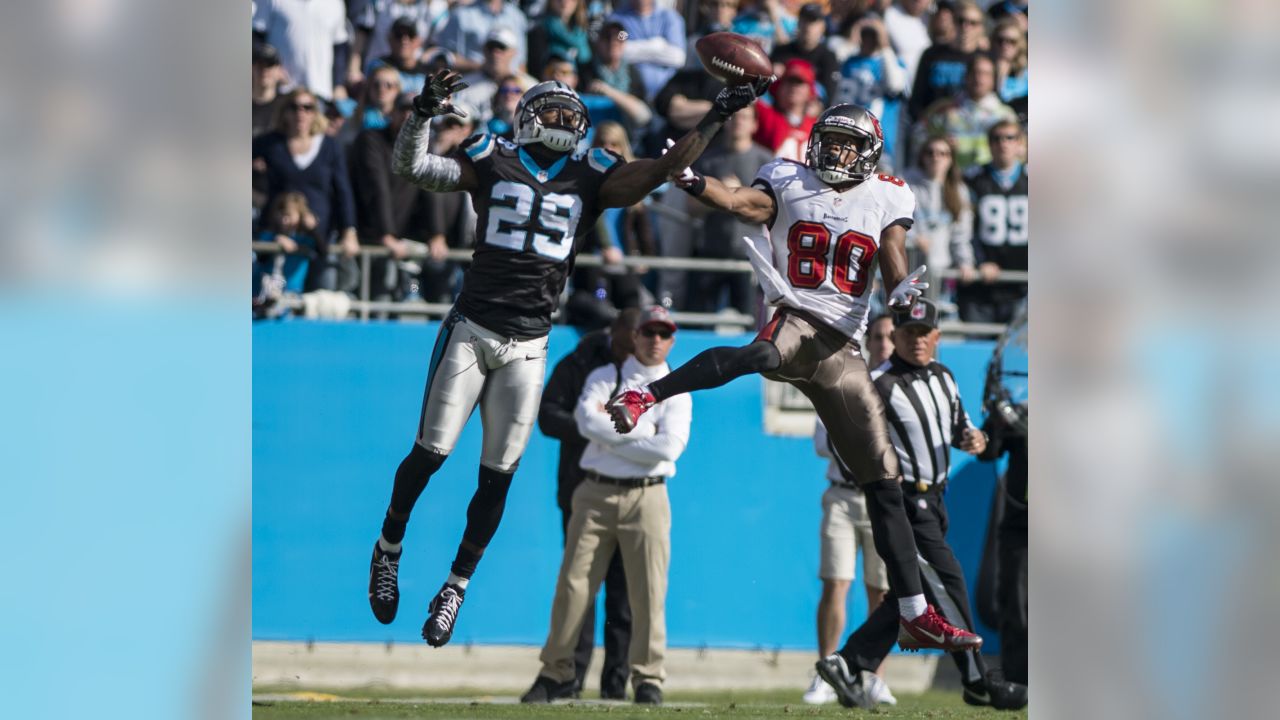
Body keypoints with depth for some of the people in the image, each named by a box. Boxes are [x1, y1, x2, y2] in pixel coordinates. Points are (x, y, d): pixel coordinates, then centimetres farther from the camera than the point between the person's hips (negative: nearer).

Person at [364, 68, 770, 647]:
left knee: (498, 475, 2)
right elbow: (409, 166, -3)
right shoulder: (491, 164, 2)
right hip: (471, 331, -2)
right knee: (431, 452, -3)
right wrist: (425, 112, -20)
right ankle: (388, 550, 21)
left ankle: (455, 588, 15)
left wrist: (716, 118, 0)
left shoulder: (590, 180, 8)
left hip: (526, 347, 2)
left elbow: (665, 168, 5)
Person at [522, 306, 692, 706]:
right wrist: (642, 431, -9)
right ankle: (555, 673, 4)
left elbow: (669, 448, -9)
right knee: (573, 583, -2)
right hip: (596, 493, 1)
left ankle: (648, 679, 2)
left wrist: (610, 430, -6)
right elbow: (588, 422, -9)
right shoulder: (603, 378, 11)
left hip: (647, 497, -1)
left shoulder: (676, 392, 8)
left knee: (648, 591, -4)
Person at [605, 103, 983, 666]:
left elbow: (895, 262, 4)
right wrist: (692, 182, -32)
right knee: (760, 354, -43)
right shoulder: (790, 183, 6)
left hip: (841, 346, 4)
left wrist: (902, 292, -20)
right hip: (793, 320, -4)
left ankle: (915, 615, 9)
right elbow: (739, 201, -12)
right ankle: (643, 397, -51)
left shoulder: (886, 199, 13)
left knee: (883, 481, 5)